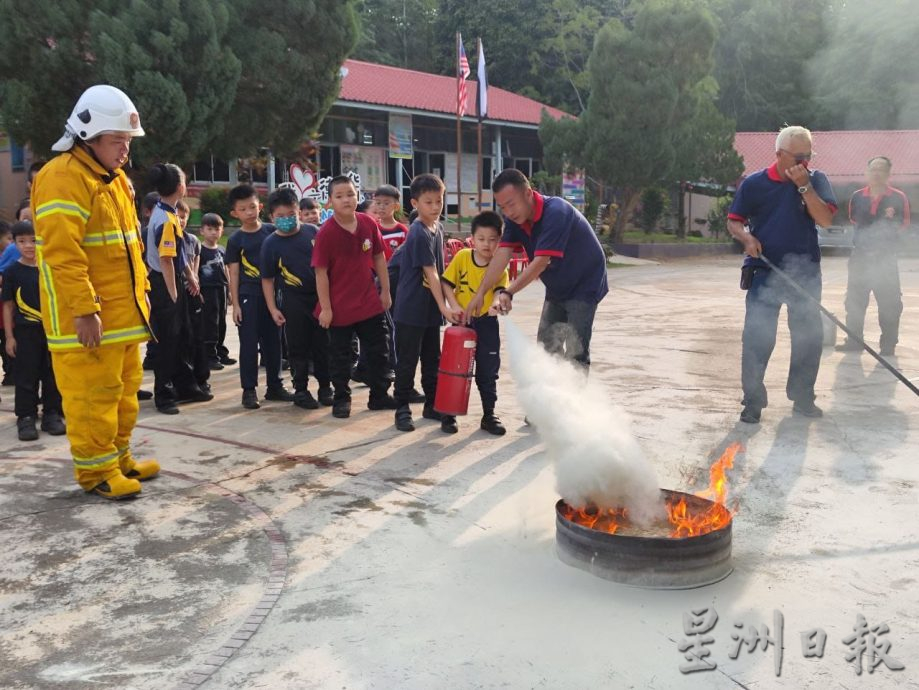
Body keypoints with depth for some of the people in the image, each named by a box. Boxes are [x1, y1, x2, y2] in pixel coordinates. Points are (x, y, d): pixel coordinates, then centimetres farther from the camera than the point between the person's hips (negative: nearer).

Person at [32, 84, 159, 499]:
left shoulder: (114, 178, 16)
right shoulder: (63, 178, -15)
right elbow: (63, 254, -22)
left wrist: (141, 290, 19)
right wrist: (84, 309, -24)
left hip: (123, 312, 10)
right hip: (88, 318, -10)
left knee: (124, 389, 17)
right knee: (93, 395, -3)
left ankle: (118, 457, 29)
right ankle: (96, 470, 9)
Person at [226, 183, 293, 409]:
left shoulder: (271, 231, 4)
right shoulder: (235, 240, -1)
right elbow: (234, 273, -1)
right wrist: (235, 304, -6)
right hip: (248, 296, -2)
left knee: (272, 342, 9)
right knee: (249, 344, 0)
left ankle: (274, 385, 21)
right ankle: (249, 390, 7)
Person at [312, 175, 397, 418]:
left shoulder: (368, 224, -5)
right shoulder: (326, 233, -15)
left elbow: (379, 258, 7)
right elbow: (321, 272, -13)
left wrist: (385, 291, 7)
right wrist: (325, 308, -13)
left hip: (369, 303, 4)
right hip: (339, 307, -4)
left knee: (377, 352, 13)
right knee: (340, 357, 10)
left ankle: (379, 395, 27)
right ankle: (341, 398, 25)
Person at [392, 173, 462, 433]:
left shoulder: (438, 228, 8)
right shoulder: (418, 234, -18)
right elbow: (430, 272, -21)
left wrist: (443, 306, 16)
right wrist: (444, 307, -24)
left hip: (431, 309, 8)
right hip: (411, 310, -8)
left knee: (432, 360, 14)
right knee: (407, 361, 2)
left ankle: (432, 405, 24)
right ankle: (402, 409, 12)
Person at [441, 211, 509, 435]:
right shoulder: (462, 257, -4)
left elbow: (500, 290, -18)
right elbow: (446, 283, -2)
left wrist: (497, 302, -40)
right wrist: (455, 306, -14)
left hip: (487, 324, 0)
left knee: (488, 371, 7)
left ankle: (489, 415, 20)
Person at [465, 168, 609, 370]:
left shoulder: (555, 213, -30)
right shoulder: (515, 218, -7)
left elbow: (541, 262, -35)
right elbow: (502, 255, -17)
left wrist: (508, 293, -40)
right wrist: (480, 294, -28)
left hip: (583, 287, -8)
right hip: (557, 289, 8)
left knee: (576, 353, -12)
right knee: (547, 346, 13)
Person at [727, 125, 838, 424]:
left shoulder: (815, 180, 2)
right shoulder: (754, 183, -1)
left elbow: (826, 219, -10)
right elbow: (733, 222, 3)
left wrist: (804, 185, -17)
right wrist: (747, 237, -17)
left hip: (806, 273, 2)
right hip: (764, 272, -2)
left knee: (809, 336, 9)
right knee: (757, 337, -5)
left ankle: (802, 397, 26)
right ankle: (753, 400, 6)